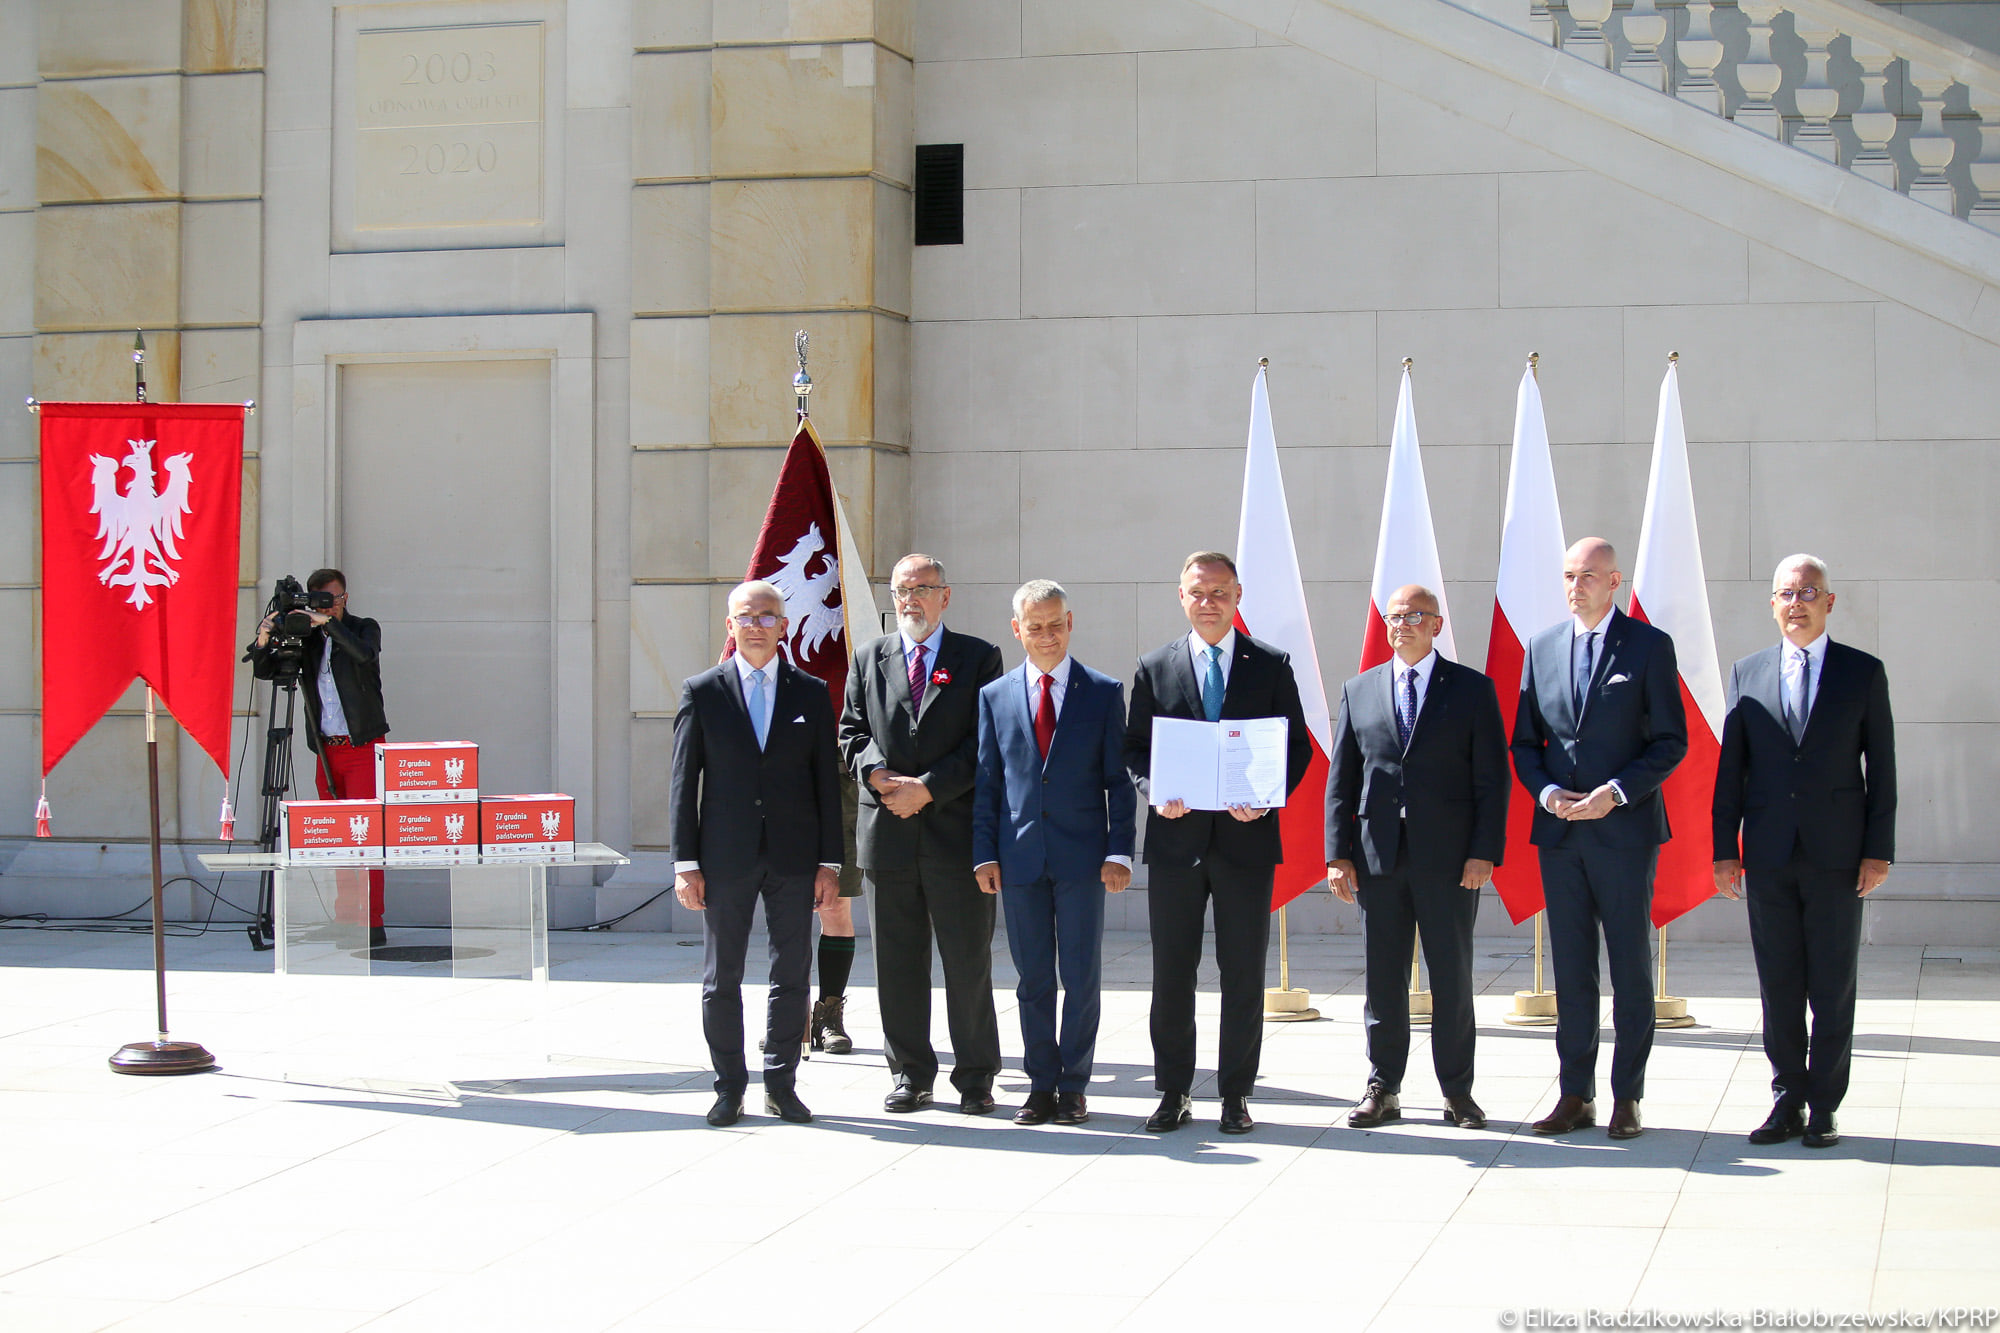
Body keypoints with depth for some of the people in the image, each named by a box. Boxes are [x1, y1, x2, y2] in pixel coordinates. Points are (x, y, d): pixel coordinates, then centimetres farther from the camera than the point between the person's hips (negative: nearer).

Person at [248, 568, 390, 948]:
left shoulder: (363, 628, 2)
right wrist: (264, 641, -13)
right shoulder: (306, 637, 11)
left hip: (363, 747, -4)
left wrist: (328, 624, -27)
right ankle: (343, 921, 6)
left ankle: (372, 924, -14)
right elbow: (265, 671, 6)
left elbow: (364, 653, -20)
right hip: (327, 751, 4)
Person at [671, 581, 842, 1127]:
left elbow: (827, 781, 7)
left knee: (792, 974, 4)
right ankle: (729, 1087, 13)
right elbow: (684, 783, 2)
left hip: (794, 856, 1)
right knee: (721, 978, 3)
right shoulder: (702, 692, 3)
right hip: (726, 857, -1)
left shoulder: (811, 693, 7)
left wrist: (829, 862, 1)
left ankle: (781, 1083, 14)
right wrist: (686, 862, -4)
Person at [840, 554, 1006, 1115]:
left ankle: (975, 1077, 10)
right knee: (898, 961, 7)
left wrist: (928, 788, -13)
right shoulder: (869, 659, 13)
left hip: (956, 830, -3)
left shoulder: (979, 658, 3)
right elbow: (852, 731, 11)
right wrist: (878, 774, -9)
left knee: (969, 959, 1)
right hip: (887, 833, 3)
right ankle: (910, 1074, 16)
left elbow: (986, 743, -4)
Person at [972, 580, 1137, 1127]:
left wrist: (1119, 851, -6)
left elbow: (1118, 779, 2)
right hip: (1020, 856, 2)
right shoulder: (995, 697, 8)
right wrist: (984, 853, 0)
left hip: (1082, 855, -2)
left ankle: (1073, 1085, 10)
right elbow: (986, 782, 8)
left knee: (1082, 976, 1)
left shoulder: (1103, 692, 3)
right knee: (1033, 978, 6)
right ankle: (1041, 1084, 14)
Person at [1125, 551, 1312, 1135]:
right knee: (1171, 973, 4)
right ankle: (1173, 1092, 13)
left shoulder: (1271, 665, 6)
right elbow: (1134, 748, 9)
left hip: (1246, 839, -1)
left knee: (1244, 975, 3)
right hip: (1176, 839, 1)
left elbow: (1297, 745, 5)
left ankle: (1236, 1094, 11)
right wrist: (1156, 792, -10)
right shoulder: (1155, 668, 8)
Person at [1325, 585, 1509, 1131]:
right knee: (1382, 978, 5)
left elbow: (1492, 778, 0)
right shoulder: (1359, 691, 11)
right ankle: (1383, 1089, 13)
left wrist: (1484, 852, -9)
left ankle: (1458, 1091, 11)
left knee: (1452, 978, 3)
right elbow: (1340, 780, 10)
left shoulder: (1472, 689, 4)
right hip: (1378, 855, 2)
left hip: (1449, 859, -2)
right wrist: (1338, 854, 1)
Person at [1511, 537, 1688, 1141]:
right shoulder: (1543, 646, 11)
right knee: (1571, 969, 7)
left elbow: (1671, 741, -3)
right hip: (1559, 832, 4)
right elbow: (1525, 740, 14)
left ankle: (1627, 1097, 7)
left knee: (1630, 967, 1)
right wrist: (1547, 791, -5)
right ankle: (1575, 1095, 12)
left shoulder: (1649, 646, -2)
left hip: (1625, 829, -4)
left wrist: (1616, 792, -15)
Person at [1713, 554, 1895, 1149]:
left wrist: (1878, 850, -4)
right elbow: (1731, 766, 8)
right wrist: (1724, 847, 3)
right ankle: (1788, 1100, 13)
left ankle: (1824, 1106, 9)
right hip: (1768, 855, 2)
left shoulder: (1864, 672, 3)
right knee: (1778, 987, 5)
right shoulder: (1748, 674, 8)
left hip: (1836, 854, -2)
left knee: (1833, 988, 2)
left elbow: (1880, 766, 2)